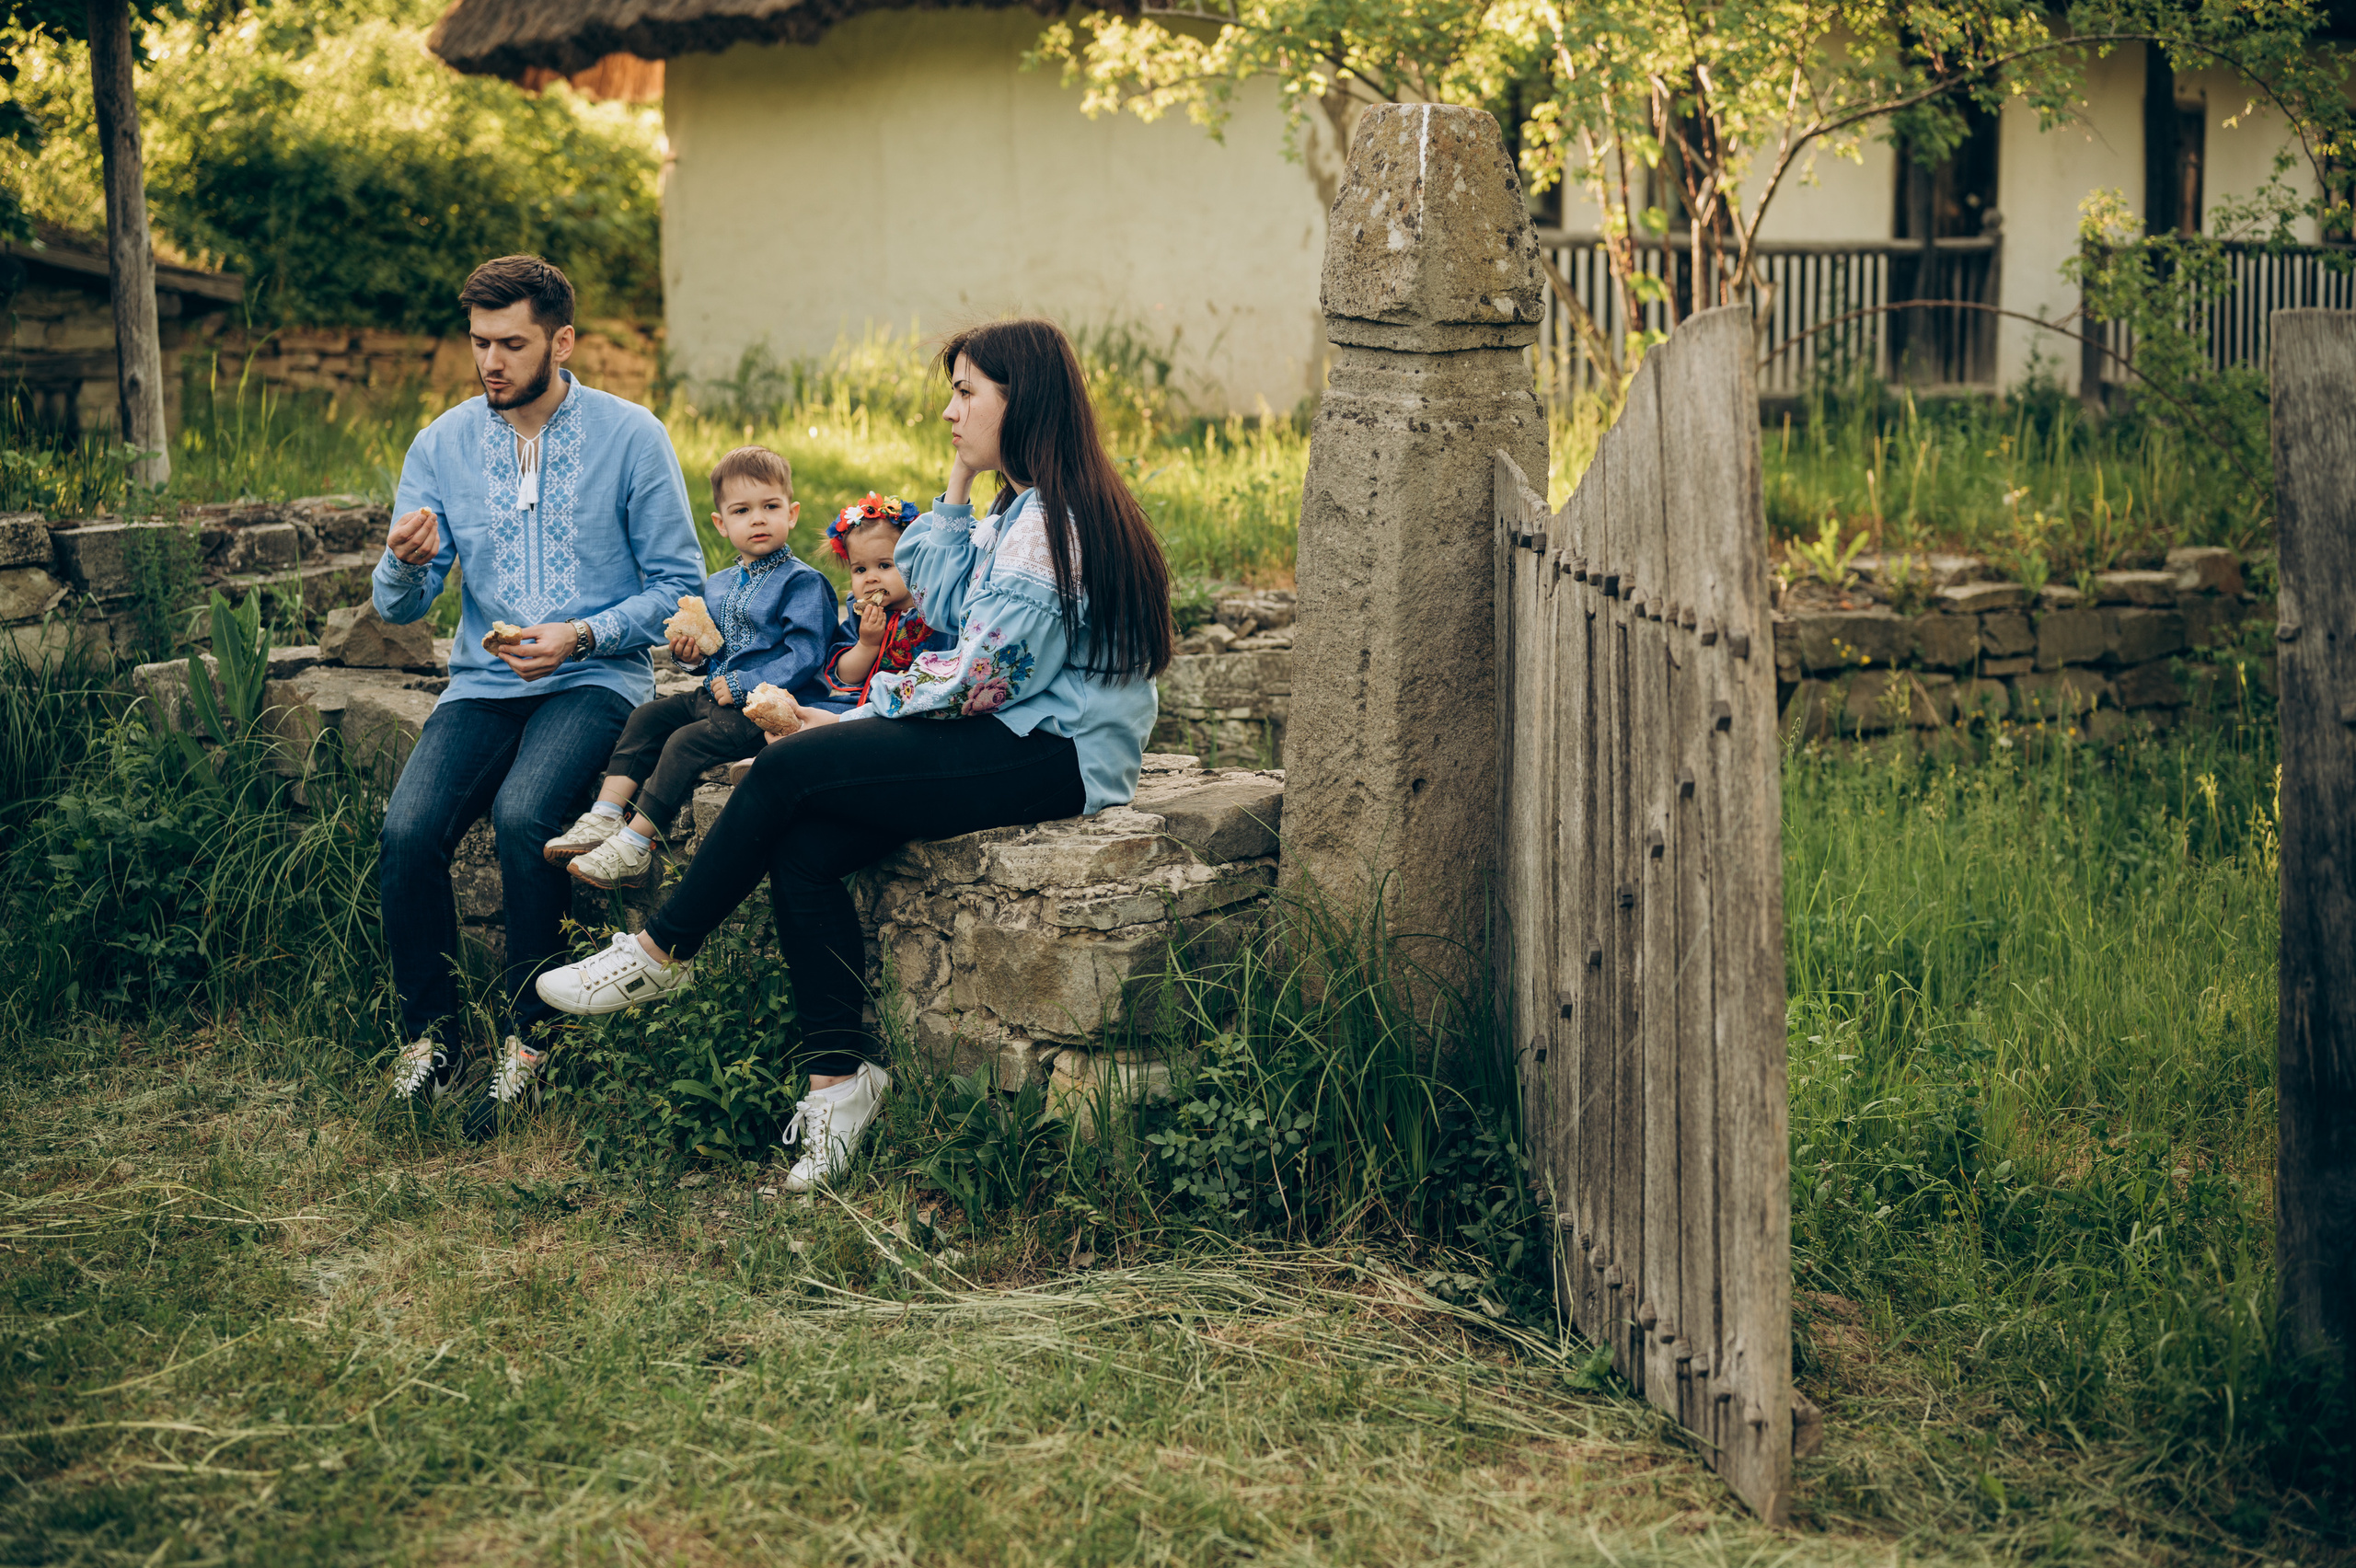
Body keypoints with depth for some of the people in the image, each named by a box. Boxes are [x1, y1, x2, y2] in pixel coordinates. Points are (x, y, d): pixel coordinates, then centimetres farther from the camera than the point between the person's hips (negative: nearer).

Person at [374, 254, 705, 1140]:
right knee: (407, 832, -23)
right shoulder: (441, 445, 7)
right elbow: (399, 607, 7)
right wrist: (405, 562, -17)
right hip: (483, 685, 3)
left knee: (524, 817, -32)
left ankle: (527, 1038, -16)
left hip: (594, 681, -3)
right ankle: (430, 1035, -4)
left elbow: (678, 585, 0)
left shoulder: (629, 437, -2)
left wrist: (581, 637, -15)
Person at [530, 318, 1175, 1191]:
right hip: (1013, 739, 10)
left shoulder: (1052, 521, -15)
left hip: (1051, 759, -10)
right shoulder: (1023, 512, 18)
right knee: (801, 850, -11)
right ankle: (840, 1077, -9)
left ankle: (662, 954, -1)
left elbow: (981, 677, -18)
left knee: (791, 769, -18)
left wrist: (861, 715, -6)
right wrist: (957, 487, 15)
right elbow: (941, 604, 22)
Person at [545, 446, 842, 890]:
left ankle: (635, 844, -22)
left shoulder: (803, 582, -9)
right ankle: (605, 817, -10)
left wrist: (744, 685, -21)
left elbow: (804, 654, -18)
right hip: (716, 695, 9)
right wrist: (693, 656, 5)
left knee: (689, 741, -24)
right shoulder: (718, 587, 18)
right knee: (648, 716, -2)